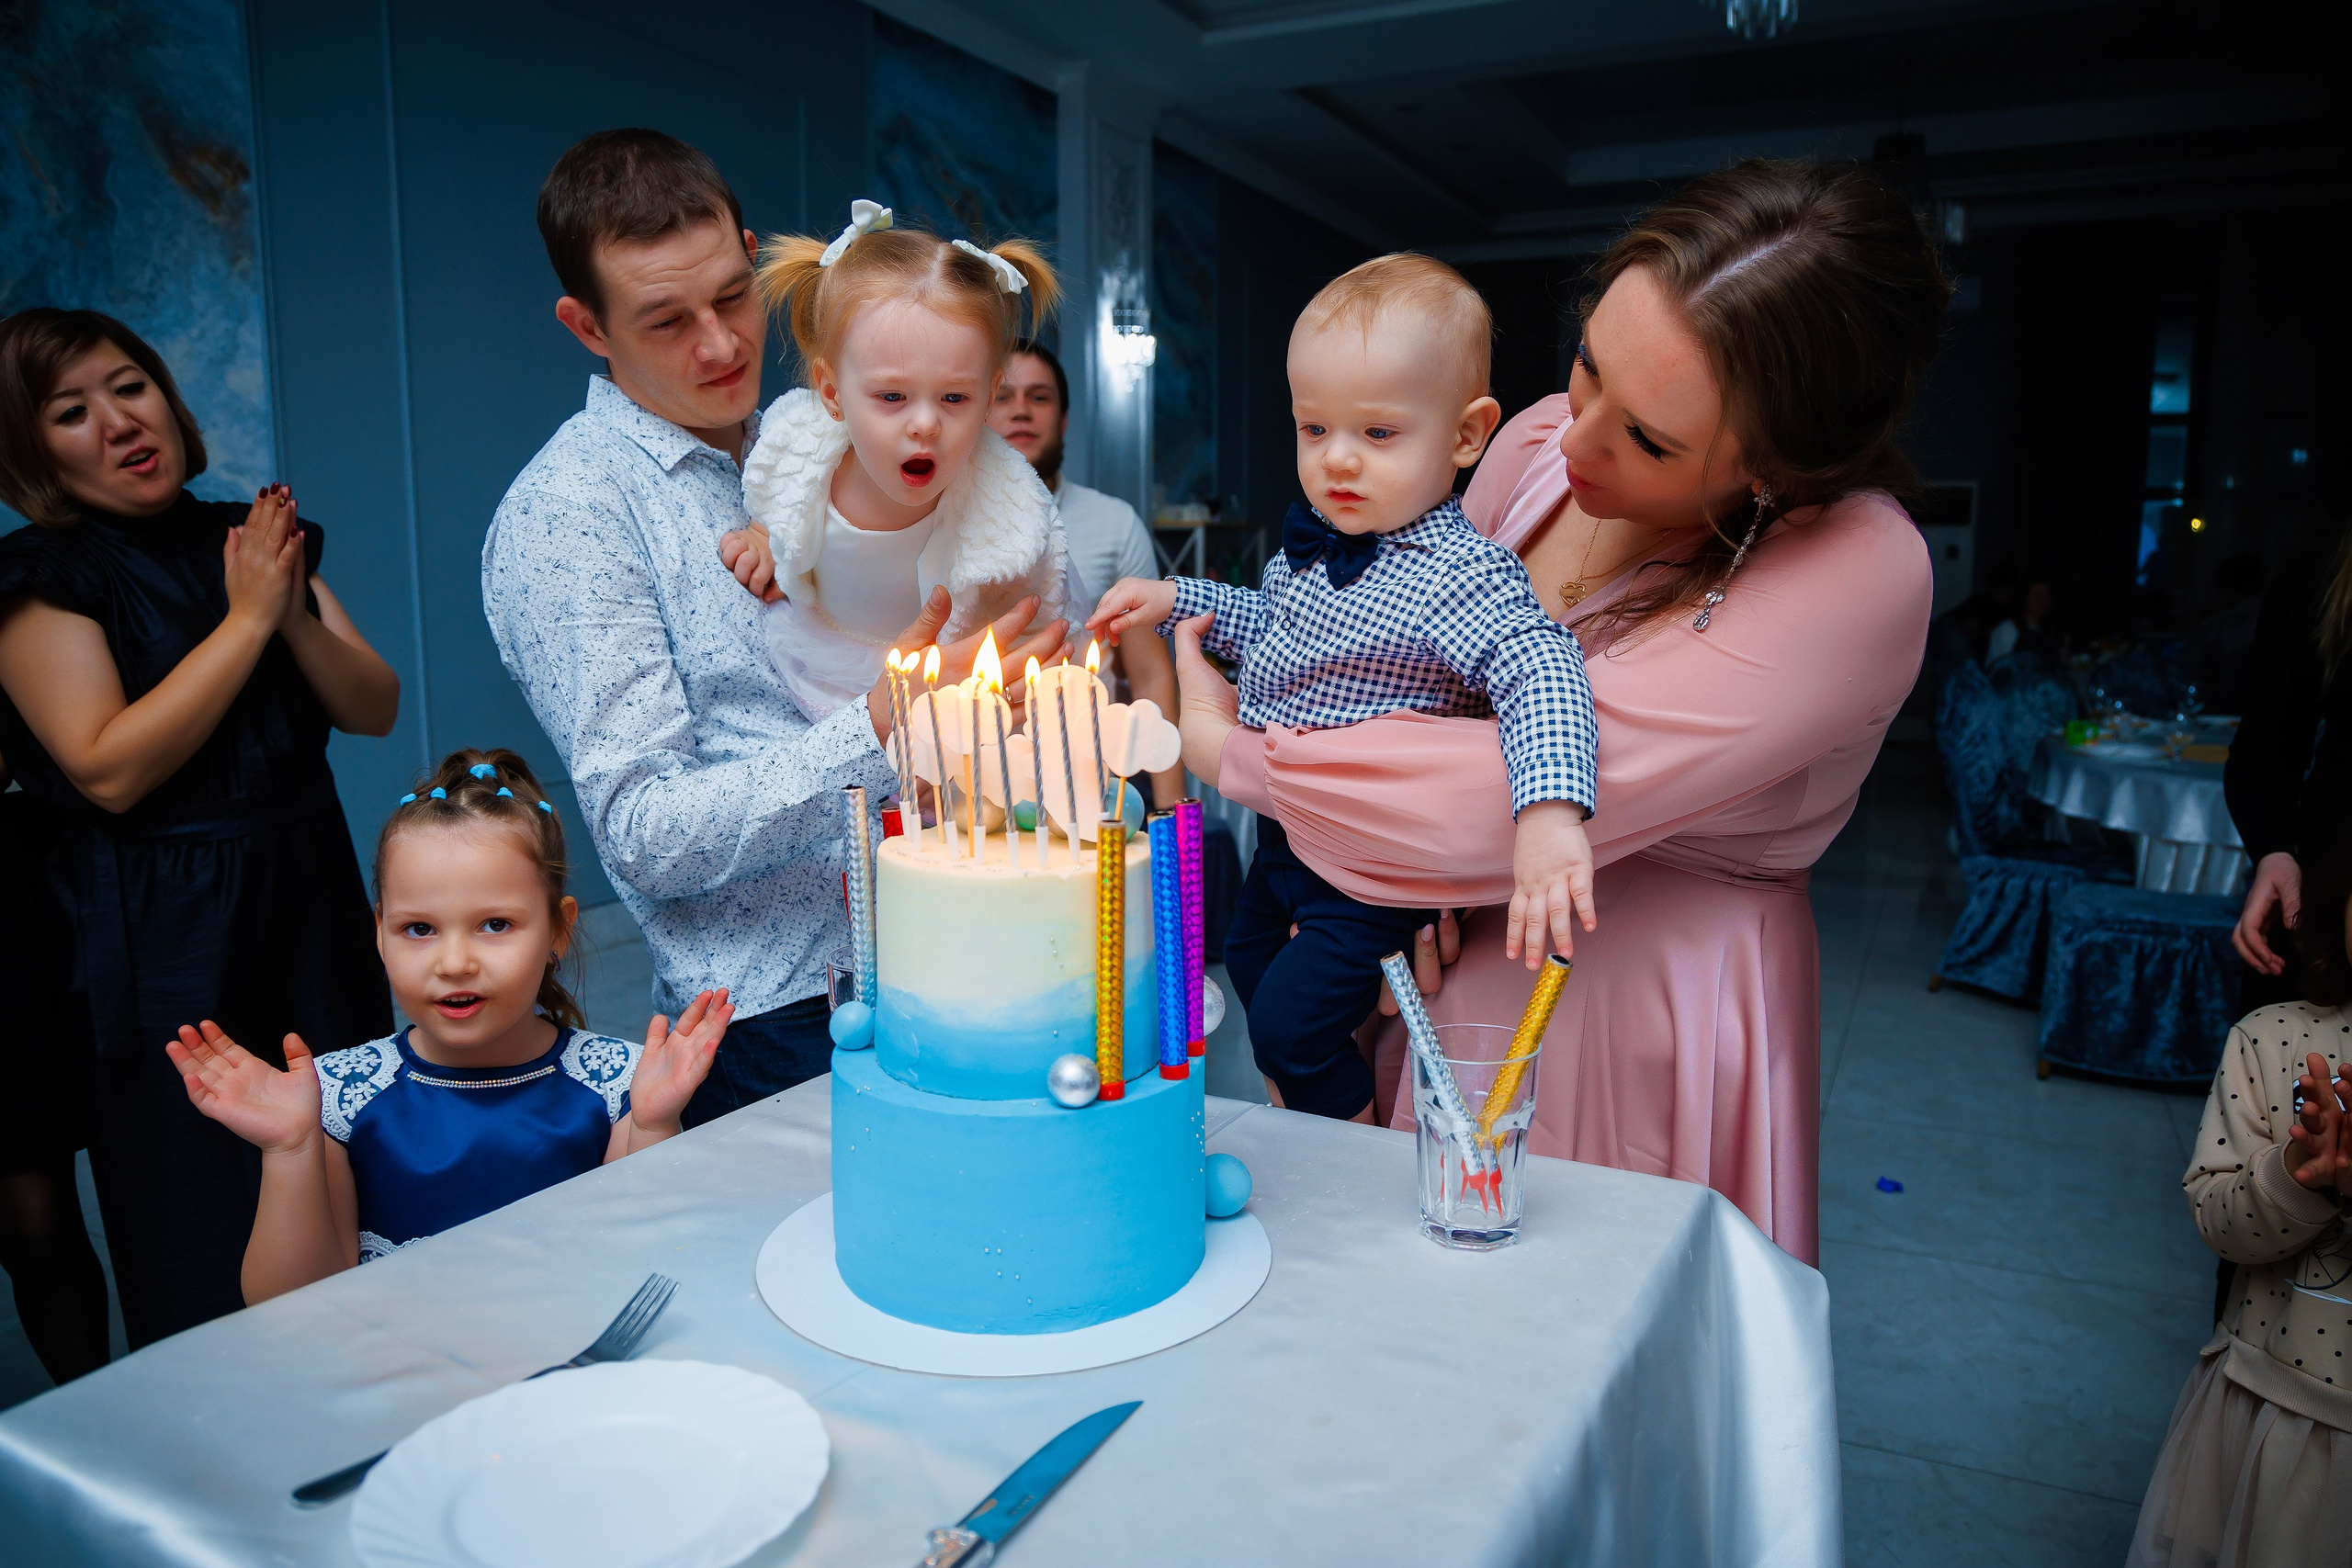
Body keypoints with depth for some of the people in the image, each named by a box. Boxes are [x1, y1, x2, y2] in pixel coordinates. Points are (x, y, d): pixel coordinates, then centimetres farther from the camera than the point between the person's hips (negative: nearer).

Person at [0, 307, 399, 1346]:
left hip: (312, 900, 5)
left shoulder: (253, 540, 10)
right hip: (163, 943, -4)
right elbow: (111, 770, -16)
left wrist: (295, 614, -13)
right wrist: (246, 619, -15)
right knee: (207, 1262, 4)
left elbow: (375, 708, 5)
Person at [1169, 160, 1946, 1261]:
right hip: (1461, 961, 5)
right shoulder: (1541, 441, -7)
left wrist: (1230, 752, -21)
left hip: (1655, 1005, -5)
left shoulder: (1861, 572, -25)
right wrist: (1414, 872, -9)